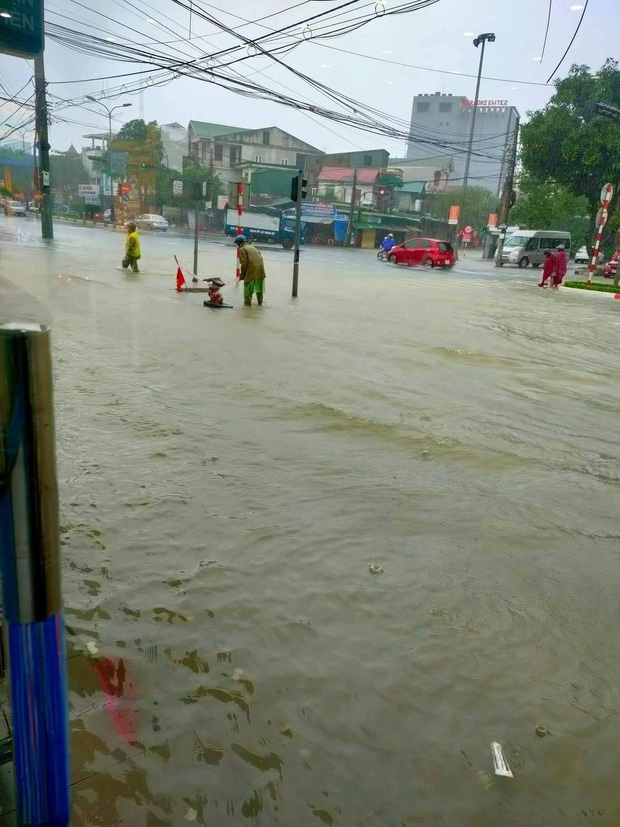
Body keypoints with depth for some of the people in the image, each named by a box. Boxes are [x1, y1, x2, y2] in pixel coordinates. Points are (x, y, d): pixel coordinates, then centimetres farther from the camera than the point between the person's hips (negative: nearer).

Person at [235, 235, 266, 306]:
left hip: (252, 271, -7)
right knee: (259, 287, 19)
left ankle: (247, 303, 3)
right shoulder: (252, 247, 22)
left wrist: (242, 274, -1)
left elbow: (244, 263, -10)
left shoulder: (242, 249, -1)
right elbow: (260, 257, 17)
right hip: (260, 270, 7)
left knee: (248, 288, 3)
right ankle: (260, 302, 30)